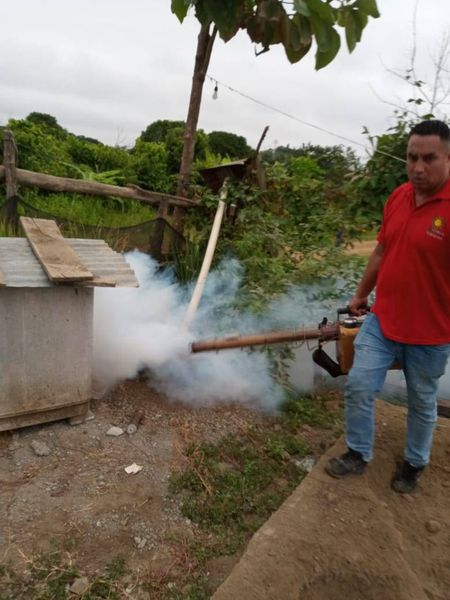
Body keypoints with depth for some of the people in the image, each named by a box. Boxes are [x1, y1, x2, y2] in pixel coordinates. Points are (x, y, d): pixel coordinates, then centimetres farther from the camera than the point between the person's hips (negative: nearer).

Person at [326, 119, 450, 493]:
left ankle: (415, 463, 40)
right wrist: (361, 294, 19)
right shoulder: (398, 197, 0)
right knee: (359, 387, 8)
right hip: (382, 320, 5)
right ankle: (358, 454, 30)